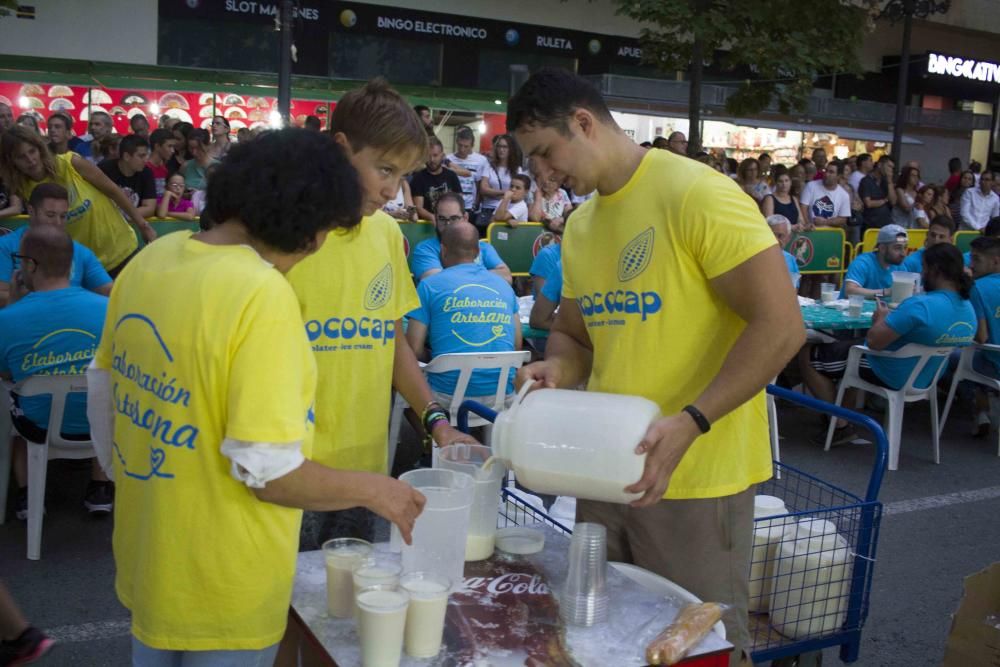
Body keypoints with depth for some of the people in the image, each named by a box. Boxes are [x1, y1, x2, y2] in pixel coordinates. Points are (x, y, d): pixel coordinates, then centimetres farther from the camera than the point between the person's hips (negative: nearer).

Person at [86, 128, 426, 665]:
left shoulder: (150, 260, -2)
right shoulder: (262, 293, -27)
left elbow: (103, 389, 10)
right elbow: (267, 469, -26)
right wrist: (373, 490, -11)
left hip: (146, 551, 7)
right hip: (220, 581, -7)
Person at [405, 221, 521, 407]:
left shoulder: (429, 285, 1)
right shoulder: (504, 285, 13)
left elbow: (414, 349, -1)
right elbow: (517, 345, 16)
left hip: (449, 397, -4)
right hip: (504, 397, 4)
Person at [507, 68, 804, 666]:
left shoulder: (697, 194, -14)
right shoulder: (580, 225, 10)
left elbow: (781, 325, -19)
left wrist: (689, 423, -26)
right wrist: (557, 368, -4)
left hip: (696, 479, -7)